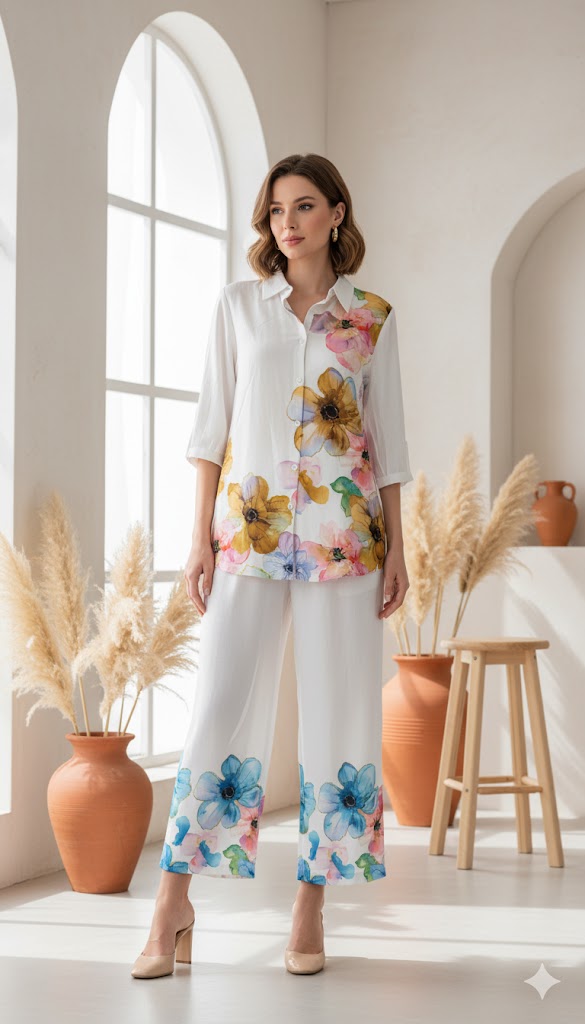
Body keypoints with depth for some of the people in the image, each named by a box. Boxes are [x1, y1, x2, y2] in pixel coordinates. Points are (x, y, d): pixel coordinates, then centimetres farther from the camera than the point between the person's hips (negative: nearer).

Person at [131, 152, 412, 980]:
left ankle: (312, 909, 11)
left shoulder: (371, 317, 8)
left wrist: (396, 548, 3)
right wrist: (201, 538, 0)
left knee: (339, 708, 1)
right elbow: (213, 424, 6)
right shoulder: (238, 304, 8)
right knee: (222, 704, -6)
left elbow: (388, 437, 8)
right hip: (250, 524, 0)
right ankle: (173, 907, 0)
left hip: (343, 528, 0)